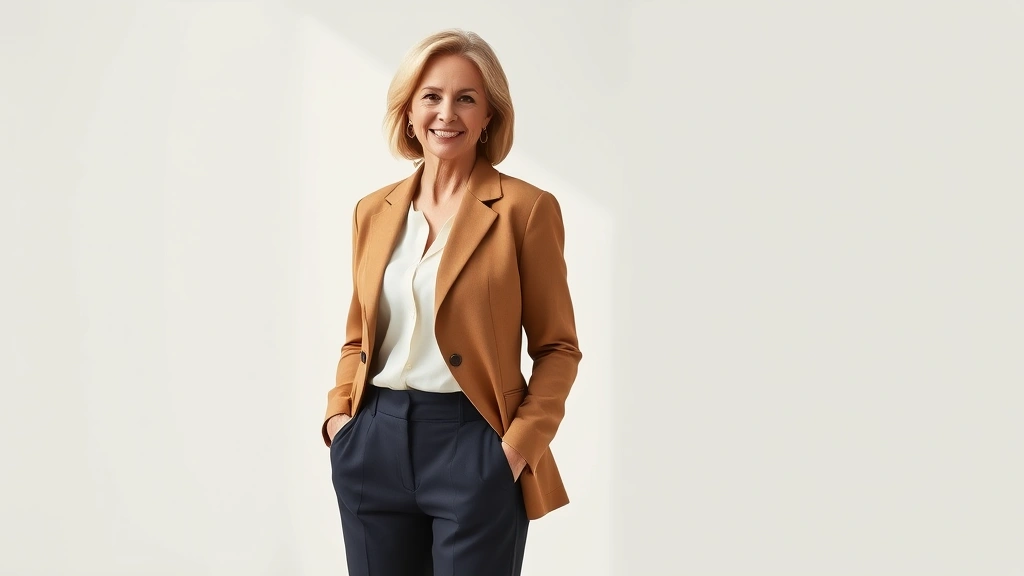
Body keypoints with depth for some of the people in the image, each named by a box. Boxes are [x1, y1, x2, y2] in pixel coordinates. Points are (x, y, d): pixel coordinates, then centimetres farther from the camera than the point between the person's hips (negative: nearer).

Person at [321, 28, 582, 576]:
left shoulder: (526, 208, -4)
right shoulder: (374, 210, 10)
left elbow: (557, 346, -2)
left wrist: (522, 444, -12)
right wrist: (338, 412, 3)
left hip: (474, 448, -4)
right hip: (375, 443, 4)